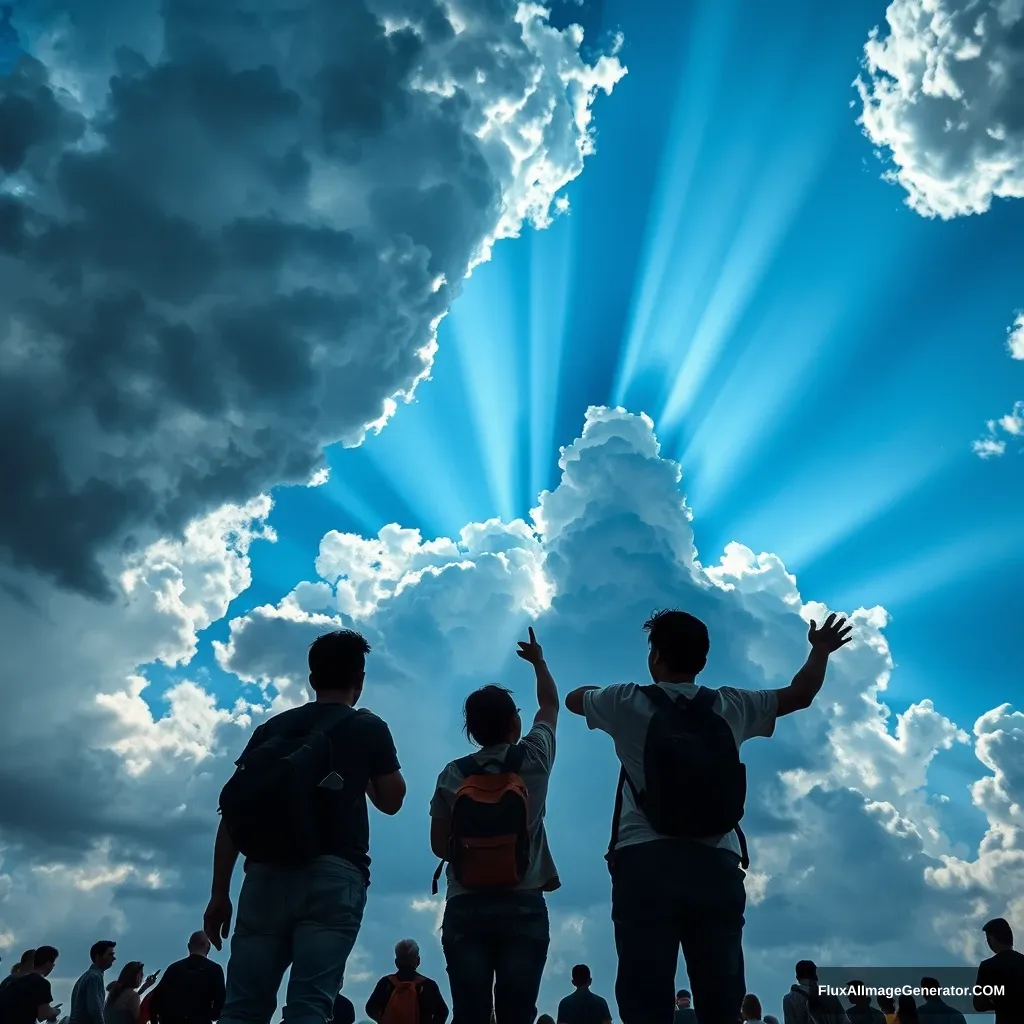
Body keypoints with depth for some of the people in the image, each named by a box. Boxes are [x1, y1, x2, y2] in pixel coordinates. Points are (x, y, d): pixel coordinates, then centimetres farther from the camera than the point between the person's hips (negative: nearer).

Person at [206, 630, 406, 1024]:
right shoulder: (369, 728, 9)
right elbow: (391, 801, 19)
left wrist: (219, 893, 13)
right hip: (333, 874, -3)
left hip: (266, 873, 3)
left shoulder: (272, 727, 17)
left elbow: (233, 811, 11)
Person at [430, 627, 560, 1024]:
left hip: (465, 909, 2)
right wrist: (538, 661, 33)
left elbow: (439, 845, 6)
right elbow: (550, 704, 18)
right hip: (523, 908, -1)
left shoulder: (452, 774, 2)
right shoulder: (533, 758, 0)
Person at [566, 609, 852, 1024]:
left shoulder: (629, 702, 5)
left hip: (647, 863, -2)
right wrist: (821, 651, 39)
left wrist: (601, 692, 45)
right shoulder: (731, 706, 10)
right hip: (717, 866, 3)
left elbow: (573, 698, 24)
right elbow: (799, 695, 23)